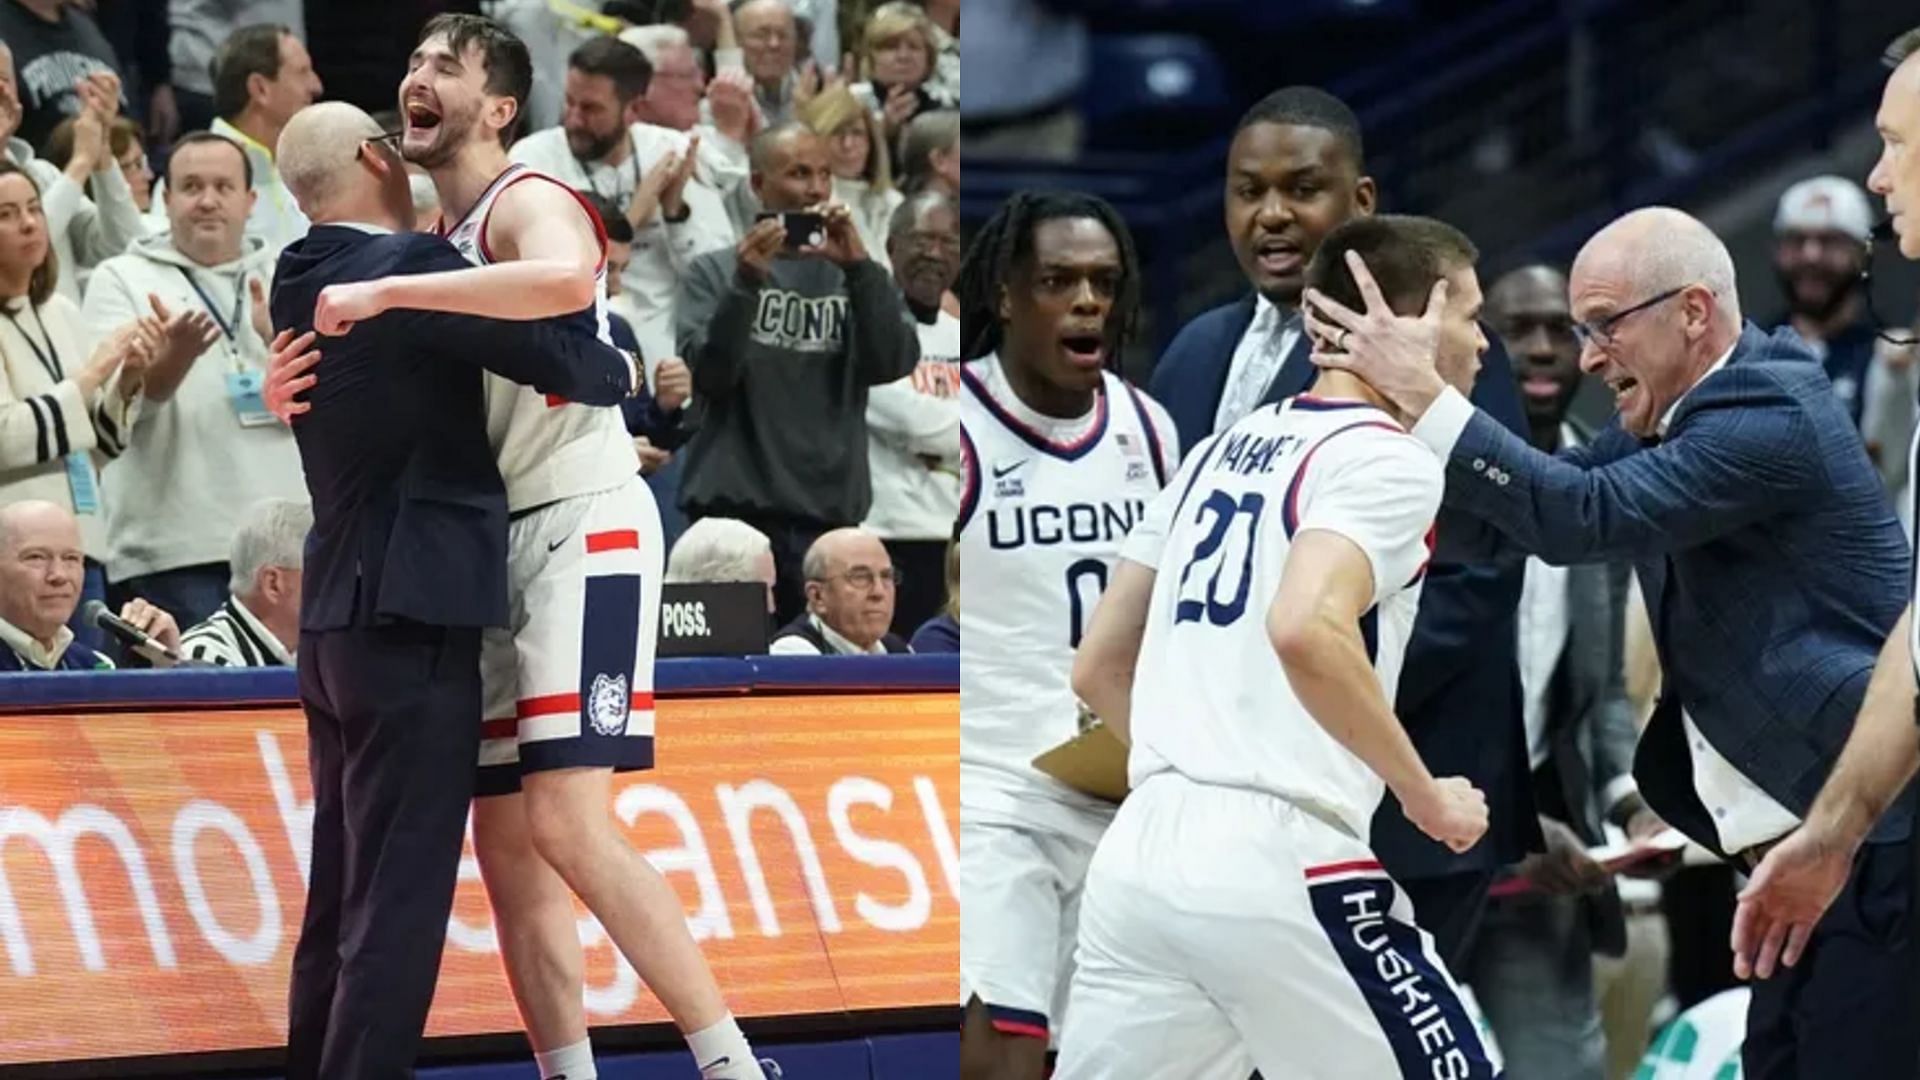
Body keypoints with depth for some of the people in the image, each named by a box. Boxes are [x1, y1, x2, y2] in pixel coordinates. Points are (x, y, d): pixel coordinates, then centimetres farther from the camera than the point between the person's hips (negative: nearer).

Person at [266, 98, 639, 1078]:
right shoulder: (408, 268, -15)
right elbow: (563, 361, -15)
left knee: (340, 899, 14)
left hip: (337, 618, 9)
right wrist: (620, 369, 5)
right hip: (410, 620, -9)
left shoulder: (304, 284, 10)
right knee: (397, 902, -7)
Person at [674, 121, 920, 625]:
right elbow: (708, 373, -5)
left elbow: (894, 363, -3)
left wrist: (859, 267, -14)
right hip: (733, 508, -2)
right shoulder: (714, 272, 8)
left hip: (828, 512, 2)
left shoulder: (852, 276, 12)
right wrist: (746, 284, -18)